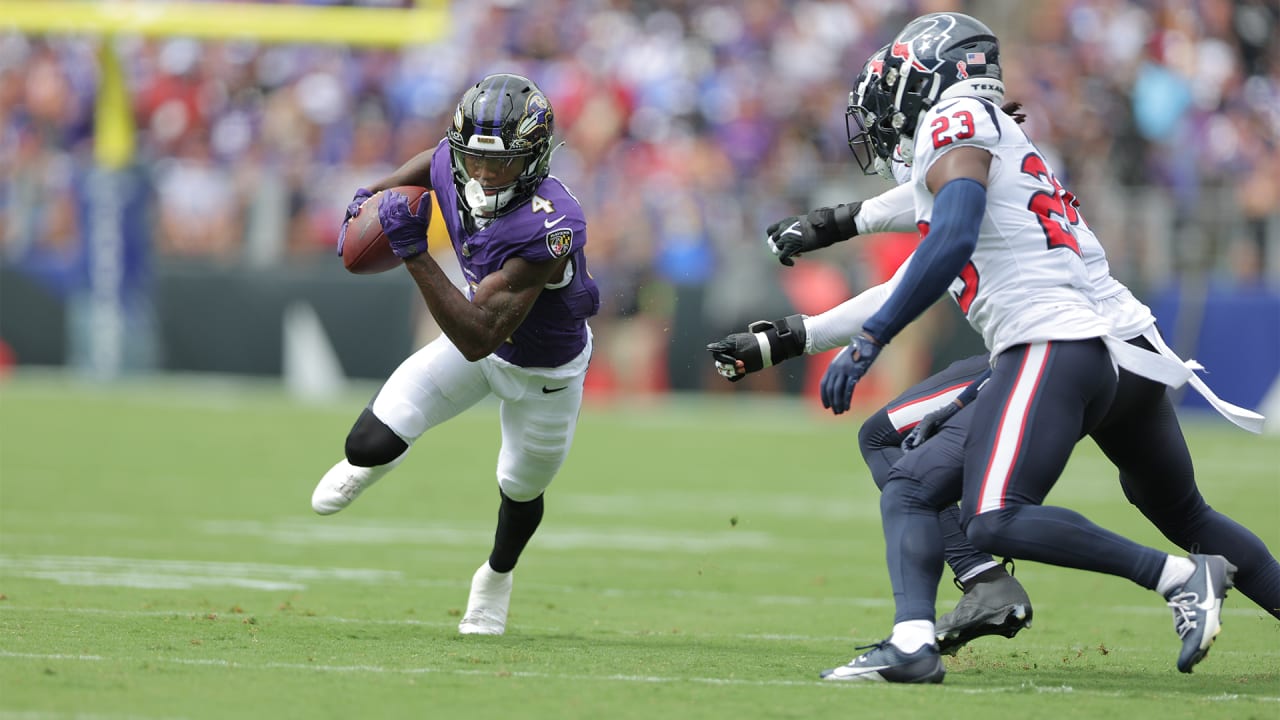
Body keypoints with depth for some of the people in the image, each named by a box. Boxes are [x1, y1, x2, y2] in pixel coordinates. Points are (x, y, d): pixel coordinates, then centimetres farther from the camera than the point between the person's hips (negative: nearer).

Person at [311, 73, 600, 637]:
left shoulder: (548, 229, -45)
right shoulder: (453, 167, -25)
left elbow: (477, 340, -46)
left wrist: (412, 253, -51)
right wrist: (375, 193, -6)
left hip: (545, 372, -4)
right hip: (477, 342, 4)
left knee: (521, 491, 19)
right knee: (373, 446, -12)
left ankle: (497, 576, 55)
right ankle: (366, 458, 29)